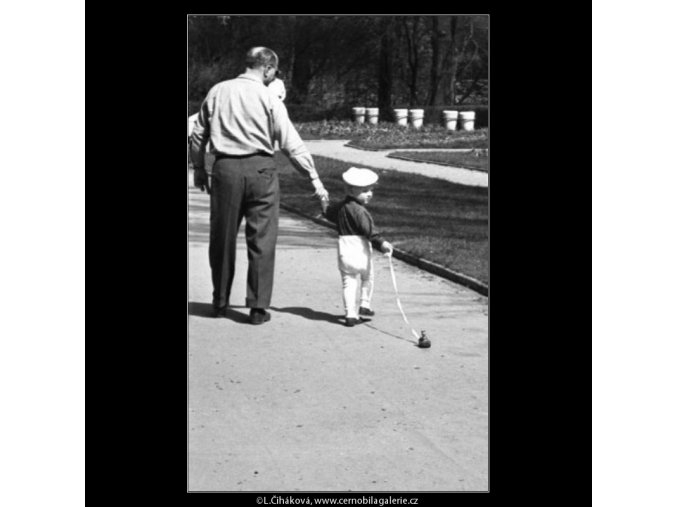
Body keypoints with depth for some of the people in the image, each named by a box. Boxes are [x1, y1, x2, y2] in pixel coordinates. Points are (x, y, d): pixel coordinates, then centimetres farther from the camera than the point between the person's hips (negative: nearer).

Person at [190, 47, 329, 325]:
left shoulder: (217, 92, 7)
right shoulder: (269, 99, -4)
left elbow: (197, 135, 10)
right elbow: (292, 144, -6)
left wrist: (199, 168, 21)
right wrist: (314, 179, -2)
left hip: (225, 168, 3)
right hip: (259, 168, -3)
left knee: (222, 238, 13)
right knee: (262, 240, 4)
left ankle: (220, 302, 24)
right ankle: (258, 307, 3)